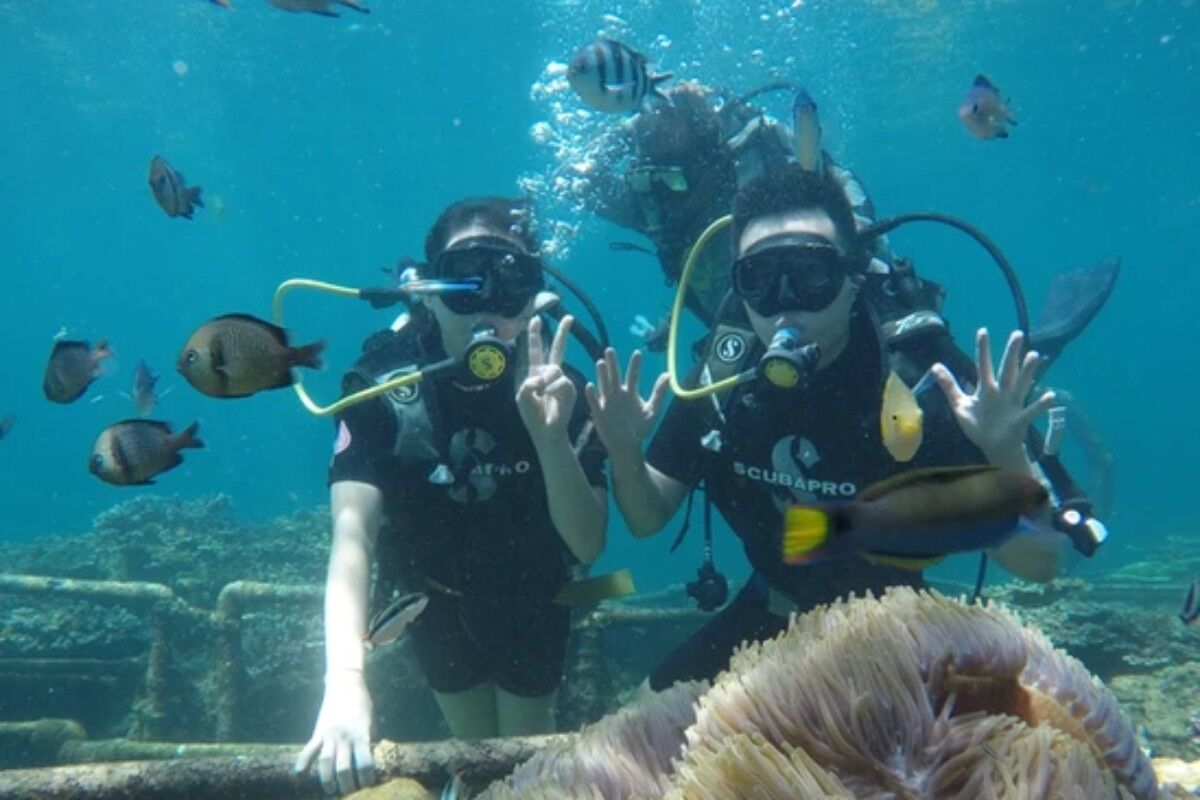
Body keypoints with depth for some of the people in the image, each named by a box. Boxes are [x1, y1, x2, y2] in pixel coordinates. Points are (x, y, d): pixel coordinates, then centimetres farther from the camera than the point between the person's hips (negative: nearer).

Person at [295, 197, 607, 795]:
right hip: (434, 598, 0)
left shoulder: (560, 389, -25)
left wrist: (551, 436, -45)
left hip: (531, 599, 0)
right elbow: (353, 531, -39)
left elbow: (588, 546, -27)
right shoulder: (381, 387, -28)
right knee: (474, 746, 19)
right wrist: (345, 677, -55)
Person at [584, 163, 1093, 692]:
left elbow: (1041, 563, -27)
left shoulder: (919, 378, -29)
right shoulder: (724, 375, -18)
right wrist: (624, 451, -28)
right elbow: (647, 519, -7)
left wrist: (1006, 454, -46)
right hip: (769, 615, 3)